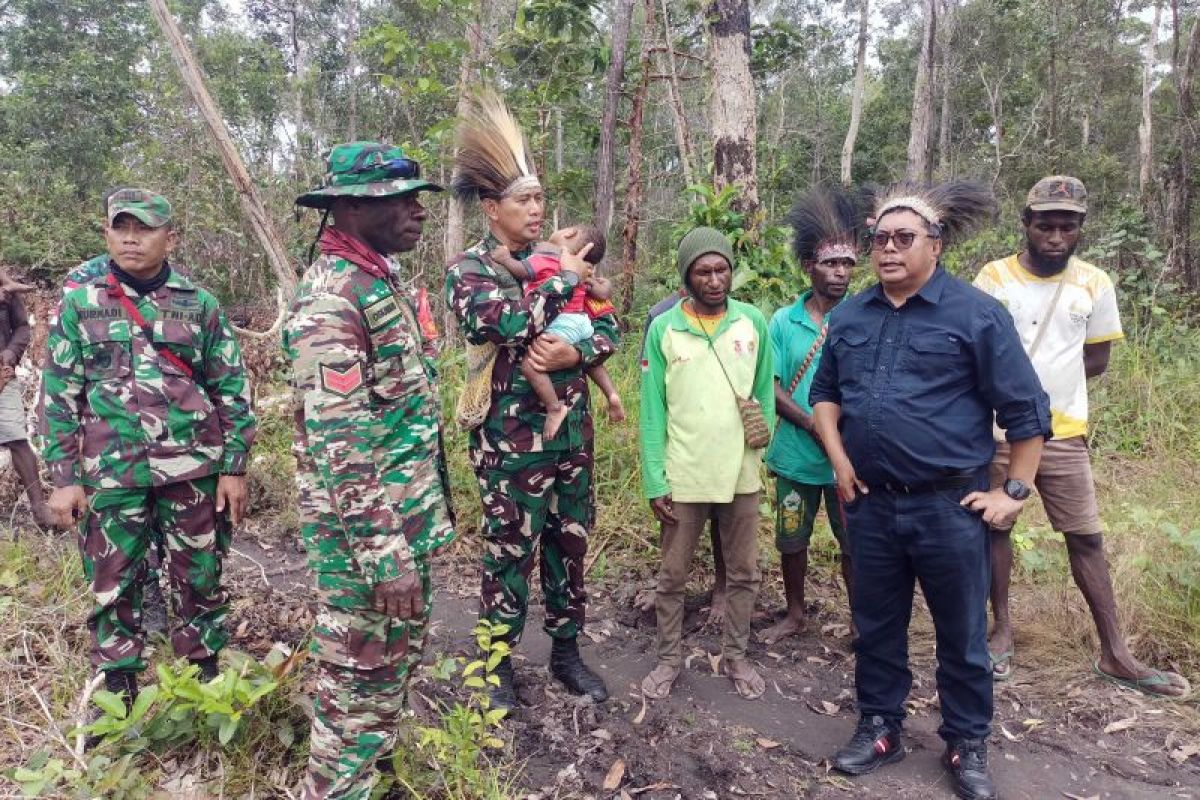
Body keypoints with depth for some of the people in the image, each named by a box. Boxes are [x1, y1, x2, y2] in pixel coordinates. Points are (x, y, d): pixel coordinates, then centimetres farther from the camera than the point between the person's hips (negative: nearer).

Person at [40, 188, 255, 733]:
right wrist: (63, 478, -1)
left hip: (194, 470, 0)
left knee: (201, 580, 11)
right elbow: (58, 396, 4)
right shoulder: (80, 305, 2)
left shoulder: (199, 305, 1)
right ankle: (115, 689, 30)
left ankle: (205, 675, 30)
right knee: (113, 585, 11)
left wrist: (235, 467, -2)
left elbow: (231, 389, 2)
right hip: (111, 475, 0)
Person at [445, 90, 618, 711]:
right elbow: (509, 323, -26)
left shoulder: (557, 261, 9)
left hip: (572, 434, 6)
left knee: (569, 545, 15)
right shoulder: (469, 270, -7)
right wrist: (564, 280, -14)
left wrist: (575, 353, -13)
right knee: (509, 553, 6)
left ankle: (566, 650, 32)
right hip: (511, 441, -5)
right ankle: (500, 663, 25)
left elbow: (608, 328, 8)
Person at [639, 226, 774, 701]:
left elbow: (765, 390, 8)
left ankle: (735, 656, 33)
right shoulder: (663, 329, -5)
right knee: (672, 576, 11)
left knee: (744, 573, 15)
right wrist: (654, 481, -8)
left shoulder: (754, 323, 0)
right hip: (683, 476, -2)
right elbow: (652, 409, -5)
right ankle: (668, 659, 29)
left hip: (741, 473, 2)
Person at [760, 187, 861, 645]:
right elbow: (770, 388, -5)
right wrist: (815, 425, -17)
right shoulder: (783, 322, -2)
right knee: (792, 541, 15)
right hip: (796, 456, 2)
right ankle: (795, 615, 35)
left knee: (855, 545, 9)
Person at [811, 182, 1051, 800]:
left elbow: (1026, 409, -4)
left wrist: (1014, 490, -4)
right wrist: (839, 458, 7)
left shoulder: (976, 313, -7)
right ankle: (880, 727, 34)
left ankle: (967, 746, 30)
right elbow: (824, 392, 19)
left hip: (950, 505, -4)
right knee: (876, 626, 16)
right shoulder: (848, 316, 7)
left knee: (961, 634, 10)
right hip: (871, 503, 4)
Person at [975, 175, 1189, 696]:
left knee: (1086, 537, 6)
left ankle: (1115, 653, 16)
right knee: (995, 527, 8)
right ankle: (1003, 631, 23)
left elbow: (1096, 360, 8)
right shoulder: (994, 278, -5)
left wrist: (1044, 384, -5)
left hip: (1063, 434, 2)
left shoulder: (1094, 285, 2)